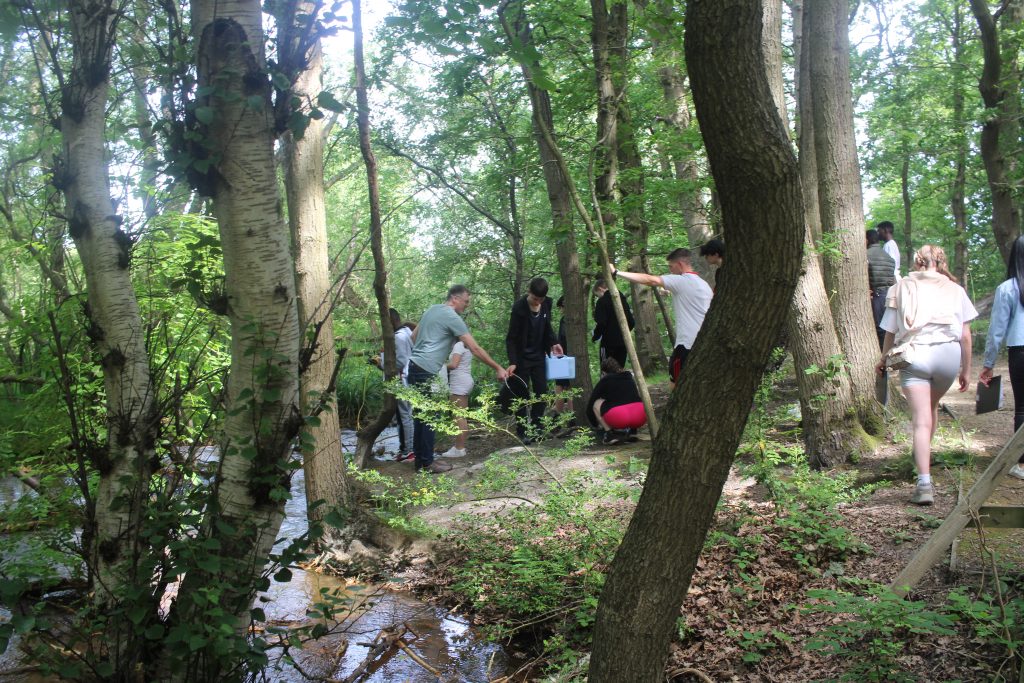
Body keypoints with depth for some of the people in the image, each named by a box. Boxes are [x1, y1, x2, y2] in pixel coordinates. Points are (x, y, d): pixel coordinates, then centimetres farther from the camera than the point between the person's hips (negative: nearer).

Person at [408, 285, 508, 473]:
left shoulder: (432, 310, 16)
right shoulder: (452, 317, -10)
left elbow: (413, 337, 23)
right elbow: (475, 349, -11)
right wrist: (498, 369, -7)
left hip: (415, 366, 9)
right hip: (425, 371, -9)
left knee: (421, 416, 13)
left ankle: (421, 460, 18)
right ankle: (426, 463, -1)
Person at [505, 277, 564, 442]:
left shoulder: (547, 304, -3)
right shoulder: (519, 308, -19)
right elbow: (512, 337, -17)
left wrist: (553, 343, -3)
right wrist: (512, 362, -25)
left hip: (538, 355, 5)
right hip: (522, 357, -5)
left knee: (542, 391, 2)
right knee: (522, 395, -2)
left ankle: (536, 428, 11)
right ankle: (522, 432, 4)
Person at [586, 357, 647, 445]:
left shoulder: (604, 381, 16)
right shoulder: (630, 378, 28)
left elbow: (590, 405, 22)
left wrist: (595, 425, 38)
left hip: (619, 417, -4)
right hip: (640, 418, 5)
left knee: (596, 404, 19)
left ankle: (609, 434, 6)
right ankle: (630, 430, 12)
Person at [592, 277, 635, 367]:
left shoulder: (602, 301, -9)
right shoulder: (622, 299, 12)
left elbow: (601, 324, -17)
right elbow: (631, 322, 12)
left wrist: (595, 337, -2)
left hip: (609, 343, -7)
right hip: (623, 342, 7)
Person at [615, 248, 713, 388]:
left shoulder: (681, 281, -7)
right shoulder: (704, 285, 18)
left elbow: (649, 280, -14)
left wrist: (617, 272, -14)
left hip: (687, 345, -8)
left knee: (676, 385, -3)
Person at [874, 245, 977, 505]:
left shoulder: (902, 287, 13)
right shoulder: (954, 289, 15)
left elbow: (891, 332, 11)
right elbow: (965, 335, 10)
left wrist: (883, 360, 26)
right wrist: (966, 369, 19)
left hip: (914, 354, -2)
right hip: (948, 354, 2)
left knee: (921, 420, -7)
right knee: (932, 406, 27)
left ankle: (924, 484, -17)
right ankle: (923, 457, 42)